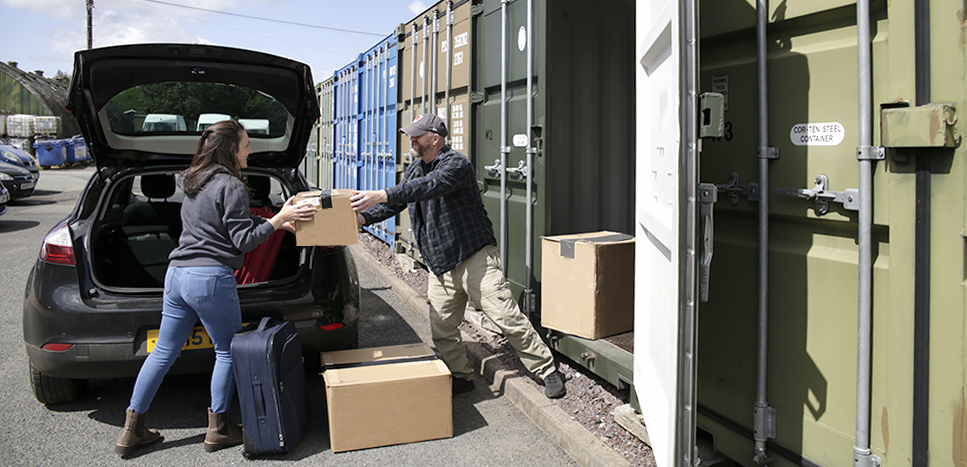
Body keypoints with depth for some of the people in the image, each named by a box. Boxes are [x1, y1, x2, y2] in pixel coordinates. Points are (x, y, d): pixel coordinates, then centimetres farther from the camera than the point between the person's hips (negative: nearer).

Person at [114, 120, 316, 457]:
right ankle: (218, 429, 15)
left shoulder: (192, 182, 18)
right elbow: (243, 240, -11)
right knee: (227, 352, 8)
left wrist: (273, 223, 19)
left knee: (164, 352, 14)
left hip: (176, 274, 8)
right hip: (211, 278, -8)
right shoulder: (230, 186, -9)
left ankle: (132, 430, 19)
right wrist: (278, 220, -14)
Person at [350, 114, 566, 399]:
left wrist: (381, 195, -40)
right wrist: (363, 217, -5)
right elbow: (394, 203, 14)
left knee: (507, 318, -7)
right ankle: (460, 376, 24)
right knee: (442, 329, 7)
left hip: (475, 257, -7)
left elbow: (429, 187, -32)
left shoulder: (456, 164, -14)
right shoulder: (415, 170, 13)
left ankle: (547, 370, 5)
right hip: (440, 267, 8)